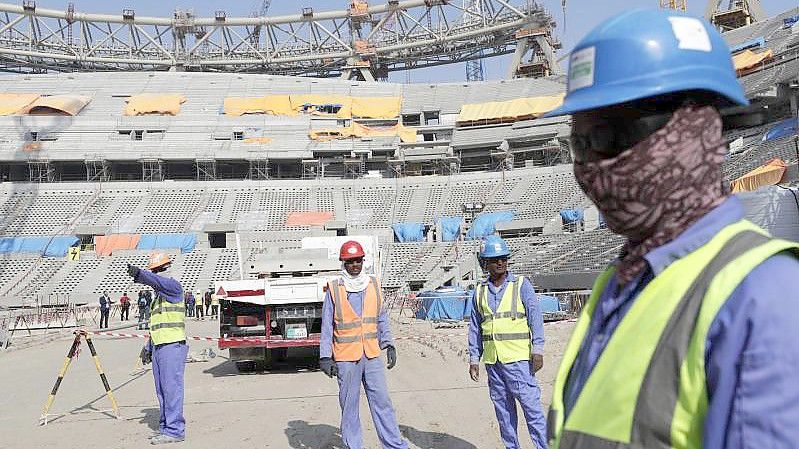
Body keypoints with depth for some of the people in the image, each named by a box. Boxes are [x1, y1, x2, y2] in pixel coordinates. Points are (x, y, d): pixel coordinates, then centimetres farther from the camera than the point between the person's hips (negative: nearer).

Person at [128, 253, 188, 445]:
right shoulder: (158, 294, 23)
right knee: (162, 391, 11)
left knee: (172, 388, -9)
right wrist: (148, 347, 24)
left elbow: (158, 281, -29)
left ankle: (175, 430, -6)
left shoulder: (173, 285, -4)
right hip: (158, 347, 10)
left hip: (173, 346, -9)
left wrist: (139, 274, -44)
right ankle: (165, 427, 18)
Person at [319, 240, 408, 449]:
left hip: (372, 355, 3)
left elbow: (382, 319, 14)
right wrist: (325, 357, -5)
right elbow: (327, 326, 0)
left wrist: (389, 345, 9)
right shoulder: (334, 290, -3)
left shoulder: (373, 285, 7)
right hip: (345, 358, -2)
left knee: (382, 401, 4)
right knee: (349, 406, 5)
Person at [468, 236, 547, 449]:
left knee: (530, 404, -7)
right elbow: (474, 327, 14)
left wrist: (538, 350, -11)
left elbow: (535, 317, -3)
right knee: (503, 408, 10)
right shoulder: (480, 291, 11)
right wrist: (474, 359, 10)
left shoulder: (521, 284, 1)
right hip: (492, 360, 4)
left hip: (518, 358, -4)